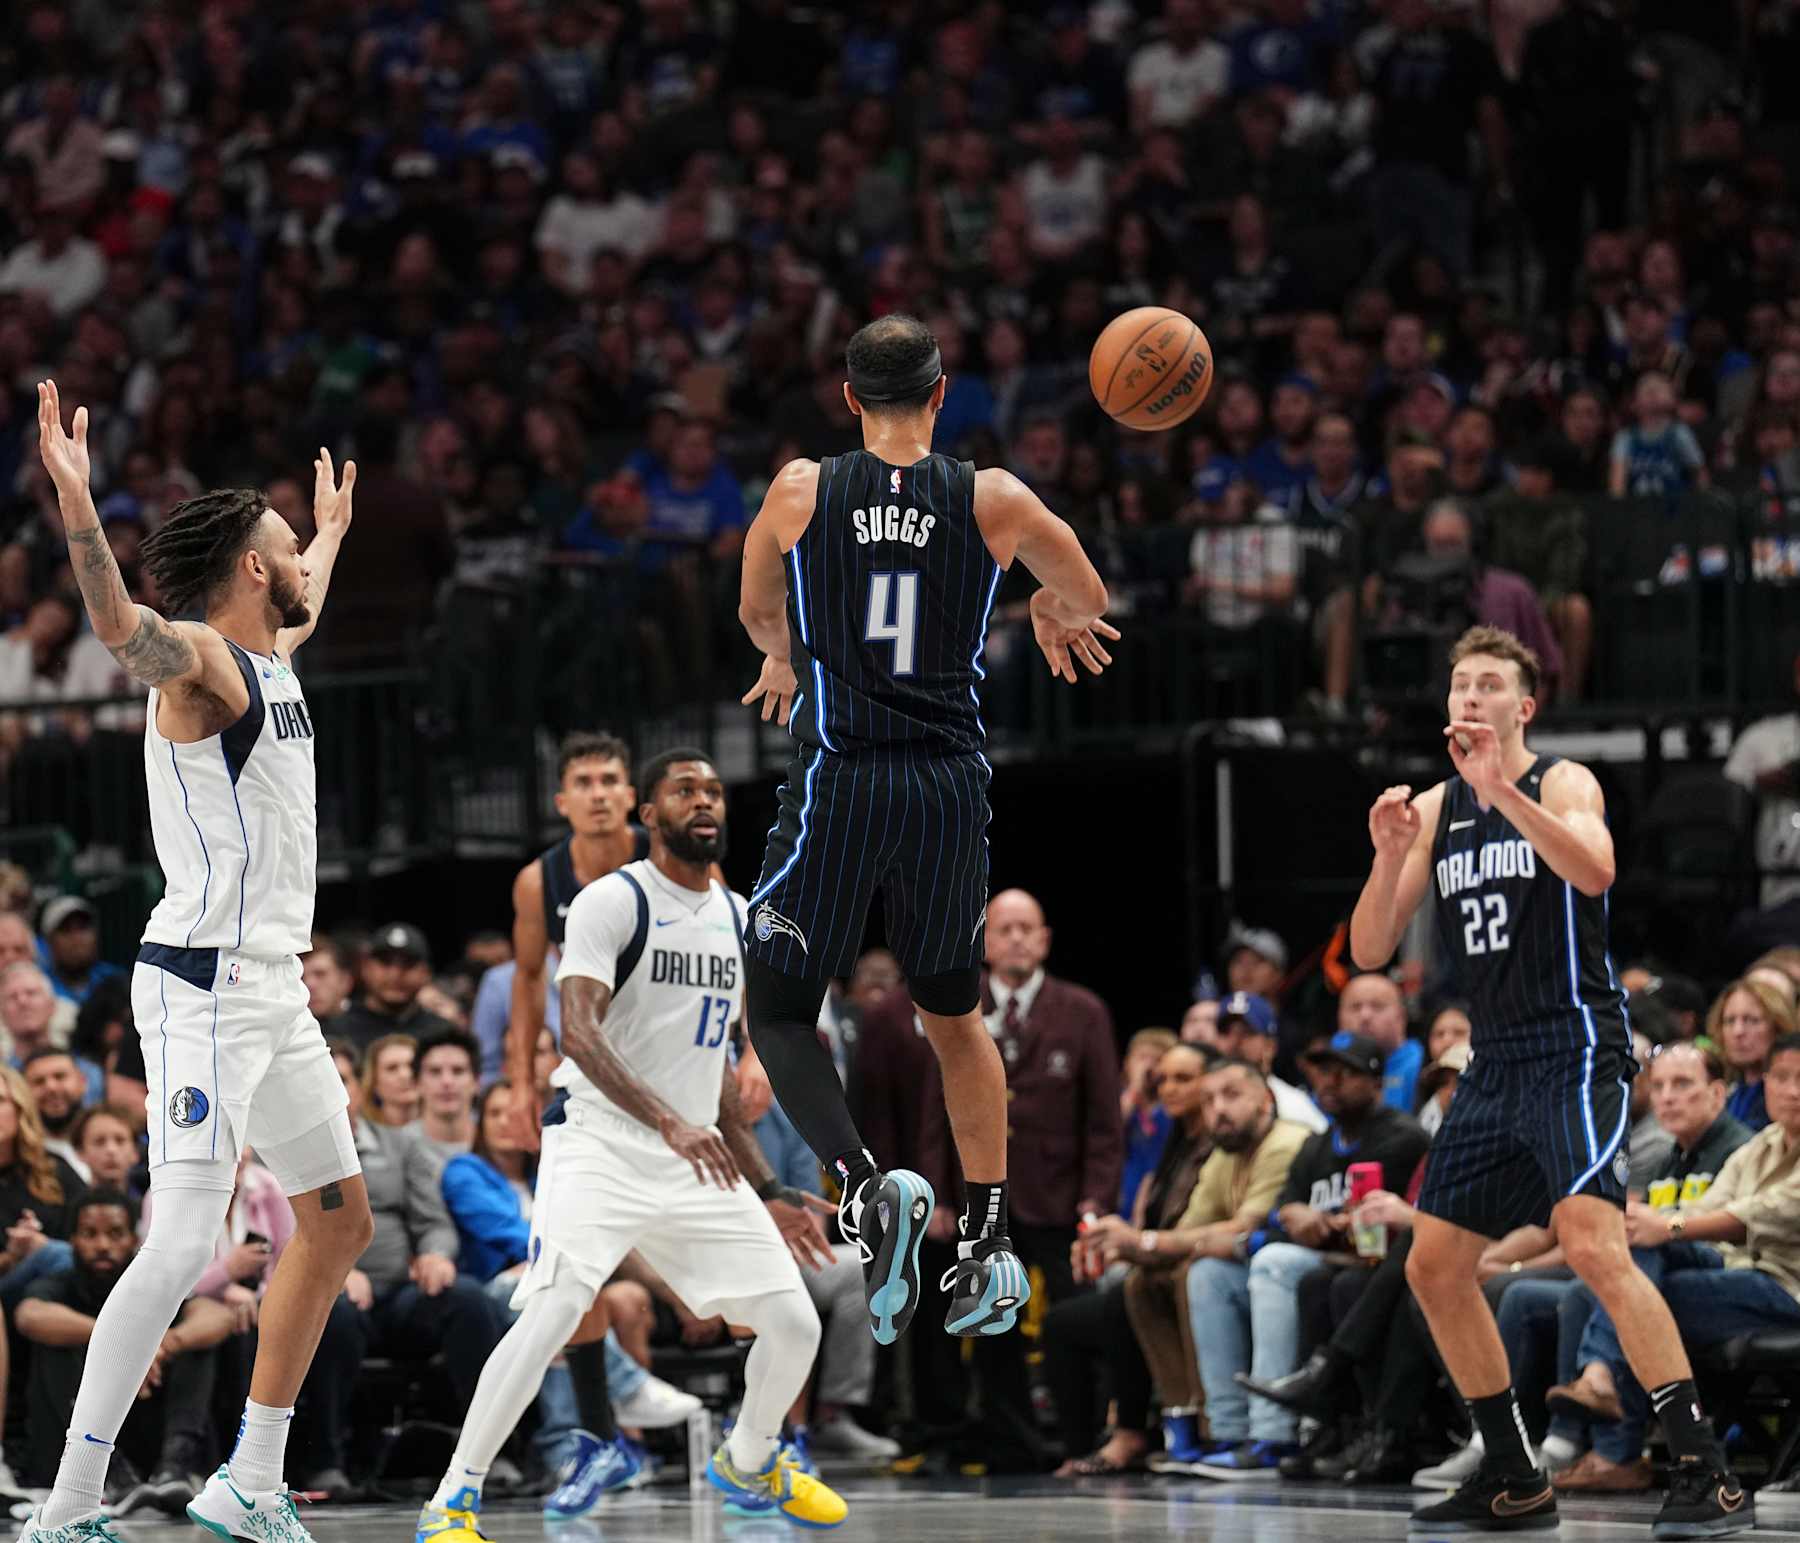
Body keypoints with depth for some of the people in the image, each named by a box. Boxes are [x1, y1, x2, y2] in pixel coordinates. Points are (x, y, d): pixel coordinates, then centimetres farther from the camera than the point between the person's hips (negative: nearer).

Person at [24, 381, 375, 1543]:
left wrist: (333, 533, 57)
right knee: (185, 1247, -18)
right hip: (206, 988, -10)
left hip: (272, 990, 10)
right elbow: (123, 629, -37)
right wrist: (76, 504, -53)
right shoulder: (201, 661, -12)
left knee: (339, 1223, 16)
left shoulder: (272, 657, 15)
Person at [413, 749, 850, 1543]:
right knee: (553, 1313, -26)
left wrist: (768, 1195, 19)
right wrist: (671, 1123, -35)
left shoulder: (738, 919, 13)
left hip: (698, 1161, 6)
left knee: (793, 1324, 2)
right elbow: (579, 1034, -22)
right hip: (600, 1145, -6)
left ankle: (748, 1463, 32)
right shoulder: (612, 902, -9)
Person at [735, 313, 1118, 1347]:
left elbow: (759, 614, 17)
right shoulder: (995, 502, -1)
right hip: (952, 785, 2)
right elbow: (1088, 602, 16)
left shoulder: (801, 492, -2)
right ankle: (990, 1245, 19)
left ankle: (871, 1189, -17)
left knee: (781, 1013, 8)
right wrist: (1056, 617, 40)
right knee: (955, 1014, 21)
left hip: (840, 780, -2)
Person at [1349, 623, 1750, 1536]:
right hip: (1496, 1064, 8)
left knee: (1592, 1245, -25)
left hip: (1577, 1049, -8)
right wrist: (1389, 858, -9)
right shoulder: (1434, 809, 12)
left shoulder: (1562, 784, -5)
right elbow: (1369, 953, 8)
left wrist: (1502, 788, -34)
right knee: (1434, 1266, 8)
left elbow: (1593, 870, -28)